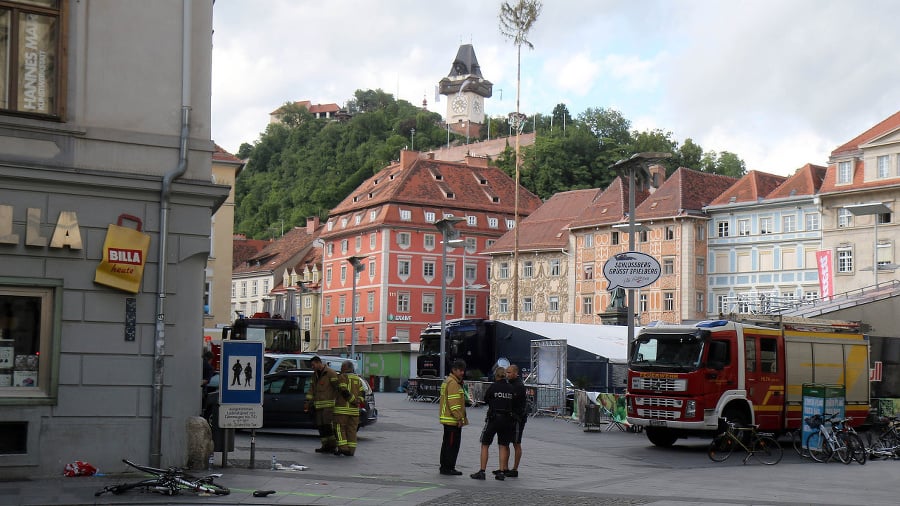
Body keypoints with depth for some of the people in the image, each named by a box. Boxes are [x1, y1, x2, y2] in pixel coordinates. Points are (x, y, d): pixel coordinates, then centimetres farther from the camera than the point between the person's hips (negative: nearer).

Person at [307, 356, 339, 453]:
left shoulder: (330, 373, -8)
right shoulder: (315, 375, 17)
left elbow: (337, 388, -10)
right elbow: (312, 389, 19)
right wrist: (308, 403, 11)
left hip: (329, 405, -8)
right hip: (319, 405, 8)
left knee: (329, 426, -12)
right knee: (321, 426, 6)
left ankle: (333, 446, -9)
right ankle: (326, 446, 12)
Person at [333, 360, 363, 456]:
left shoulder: (342, 377, -4)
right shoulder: (358, 379, 15)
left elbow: (344, 392, -15)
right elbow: (361, 394, 10)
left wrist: (353, 400, -8)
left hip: (342, 409, -6)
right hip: (354, 409, 6)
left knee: (340, 428, 1)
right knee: (351, 430, 6)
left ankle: (343, 448, -8)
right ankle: (351, 450, 3)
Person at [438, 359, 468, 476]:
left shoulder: (448, 381, 19)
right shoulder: (453, 383, -15)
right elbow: (454, 403, -22)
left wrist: (462, 417, 23)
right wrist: (459, 418, -20)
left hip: (447, 419, 11)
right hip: (453, 420, -11)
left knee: (447, 444, 15)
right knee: (452, 444, -6)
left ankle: (444, 467, 21)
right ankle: (448, 467, -4)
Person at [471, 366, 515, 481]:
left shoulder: (493, 386, -8)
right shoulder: (511, 388, 2)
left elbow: (485, 400, 3)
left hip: (493, 418, -4)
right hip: (507, 419, 4)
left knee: (485, 445, 5)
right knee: (503, 446, 11)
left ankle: (482, 471, 0)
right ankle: (502, 472, 8)